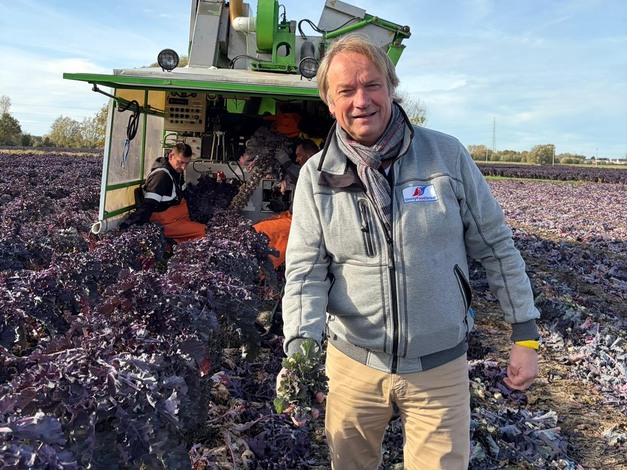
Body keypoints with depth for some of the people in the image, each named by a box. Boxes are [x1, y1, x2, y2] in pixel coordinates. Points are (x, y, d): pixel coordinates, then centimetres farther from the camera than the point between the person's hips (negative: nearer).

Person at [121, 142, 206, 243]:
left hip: (180, 218, 10)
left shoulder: (178, 170, 5)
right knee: (202, 231, -22)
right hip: (166, 223, -10)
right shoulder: (161, 175, -23)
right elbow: (148, 206, -29)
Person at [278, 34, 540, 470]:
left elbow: (496, 245, -1)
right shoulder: (317, 175, -5)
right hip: (352, 361, 2)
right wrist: (302, 345, -26)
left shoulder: (447, 154, -8)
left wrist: (526, 335, 0)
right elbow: (306, 268, -9)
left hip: (440, 367, -1)